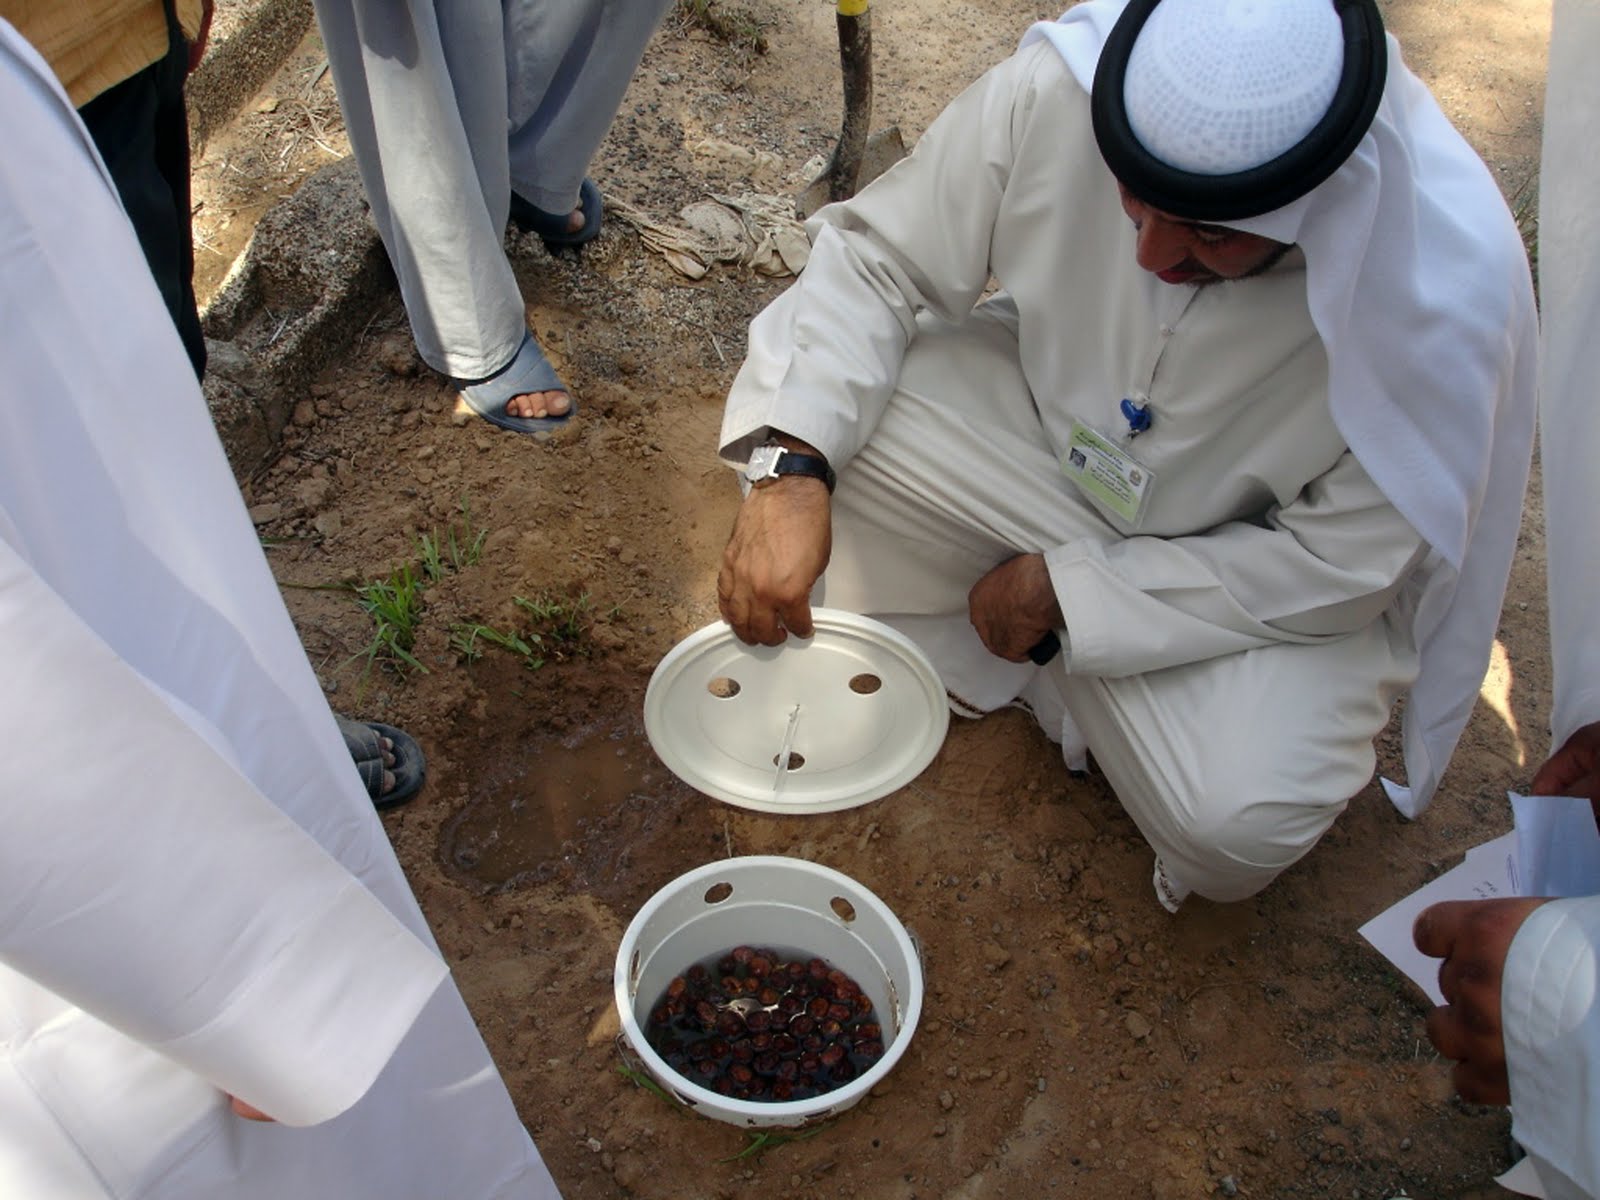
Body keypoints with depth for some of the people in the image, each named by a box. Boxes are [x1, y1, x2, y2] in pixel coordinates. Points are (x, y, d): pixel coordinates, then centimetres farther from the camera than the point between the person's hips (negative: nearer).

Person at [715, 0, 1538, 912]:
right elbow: (877, 257, -16)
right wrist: (791, 468, -32)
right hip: (1052, 417, 3)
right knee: (822, 416, -22)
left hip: (1274, 574, -2)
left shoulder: (1450, 289, -31)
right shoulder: (1061, 86, -27)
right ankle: (946, 647, 2)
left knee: (1237, 822, -28)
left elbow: (1342, 567, -21)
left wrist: (1068, 592, -22)